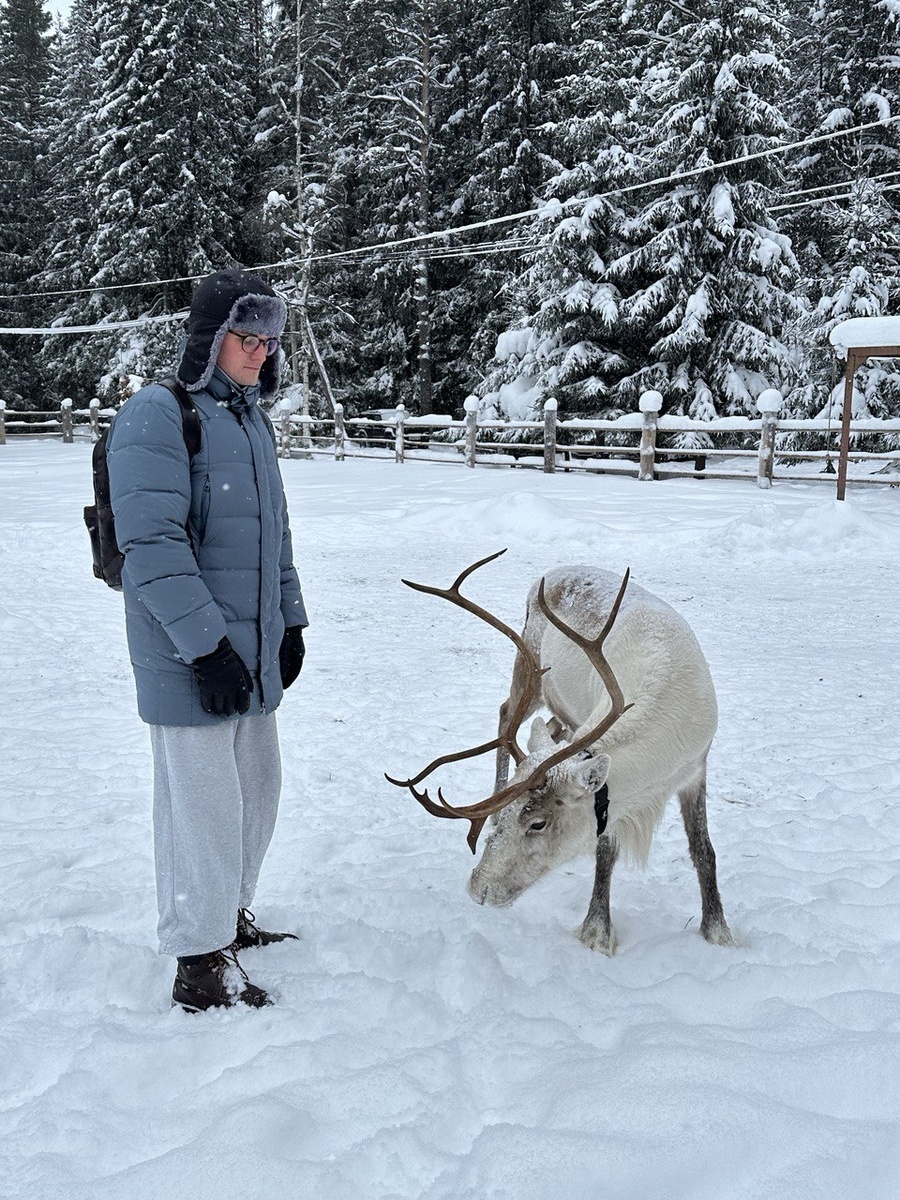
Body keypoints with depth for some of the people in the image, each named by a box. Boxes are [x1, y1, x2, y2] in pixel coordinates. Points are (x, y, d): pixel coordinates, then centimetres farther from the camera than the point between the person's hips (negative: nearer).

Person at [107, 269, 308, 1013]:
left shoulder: (251, 420, 14)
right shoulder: (159, 417, -14)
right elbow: (151, 544, -21)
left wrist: (289, 621, 19)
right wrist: (206, 644, -21)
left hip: (254, 649, 9)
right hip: (189, 658, -9)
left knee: (256, 787, 17)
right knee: (204, 799, -2)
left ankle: (230, 915, 36)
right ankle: (201, 966, 11)